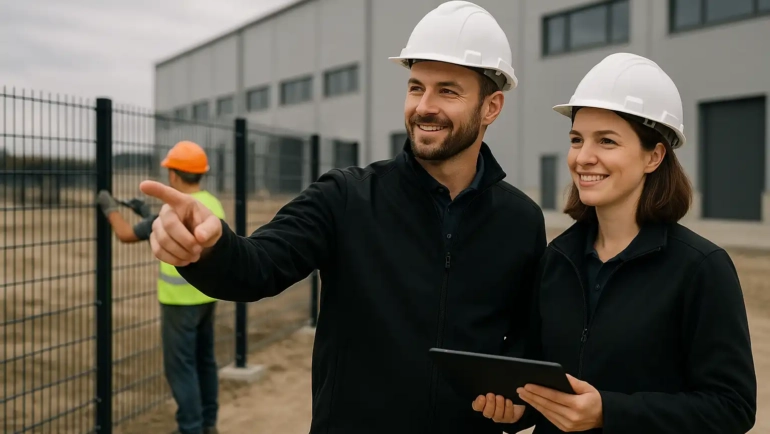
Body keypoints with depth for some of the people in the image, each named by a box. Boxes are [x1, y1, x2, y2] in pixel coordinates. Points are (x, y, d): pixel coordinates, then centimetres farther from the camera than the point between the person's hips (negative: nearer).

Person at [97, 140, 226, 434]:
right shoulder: (213, 205, 6)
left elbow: (127, 235, -10)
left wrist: (110, 209, 7)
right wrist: (148, 214, 26)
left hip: (181, 300, -8)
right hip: (206, 295, 9)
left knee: (180, 366, -1)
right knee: (204, 360, 17)